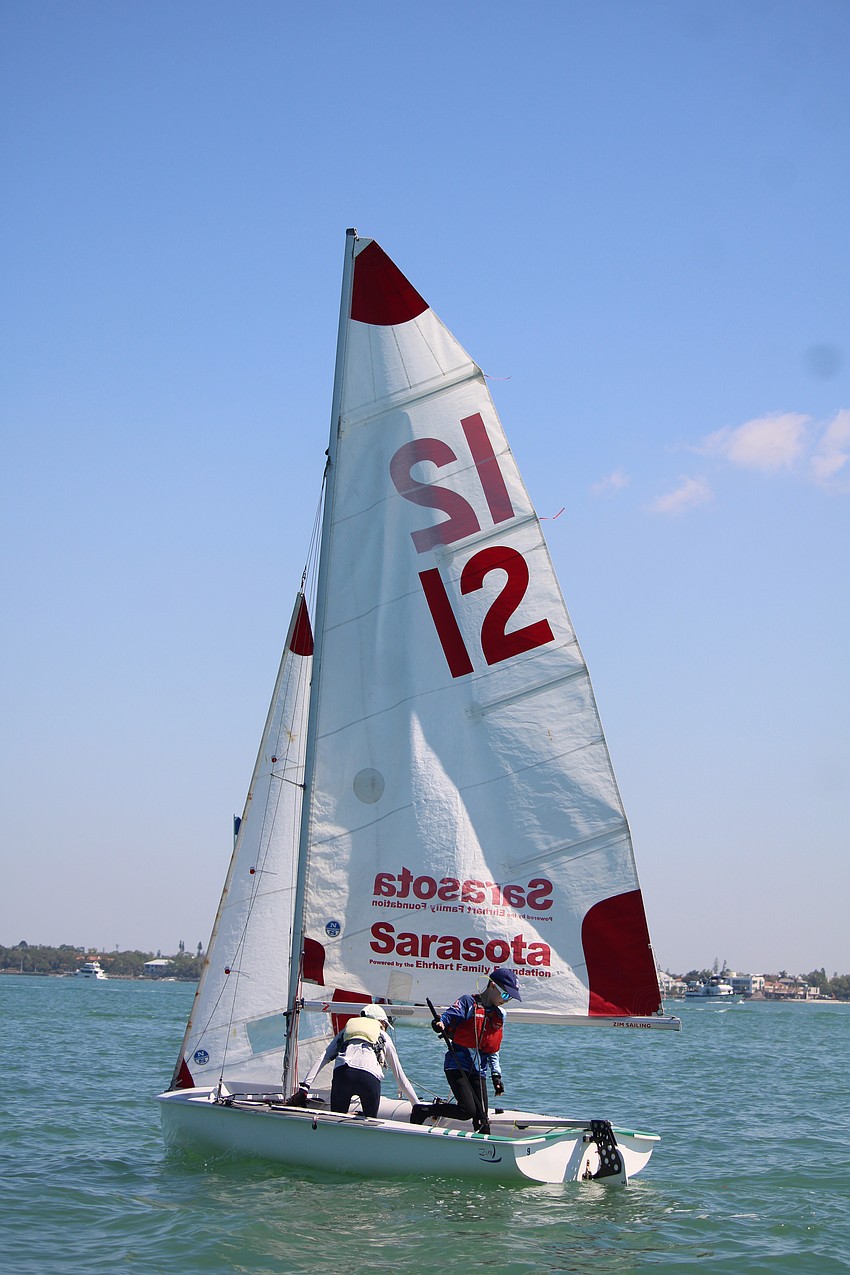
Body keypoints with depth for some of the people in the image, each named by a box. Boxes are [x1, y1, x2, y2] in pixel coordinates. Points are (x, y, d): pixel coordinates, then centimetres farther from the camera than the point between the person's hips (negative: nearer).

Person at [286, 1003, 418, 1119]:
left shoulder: (345, 1031, 36)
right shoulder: (384, 1037, 32)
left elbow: (322, 1059, 21)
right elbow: (401, 1078, 33)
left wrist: (304, 1088, 15)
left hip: (342, 1072, 1)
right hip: (370, 1076, -1)